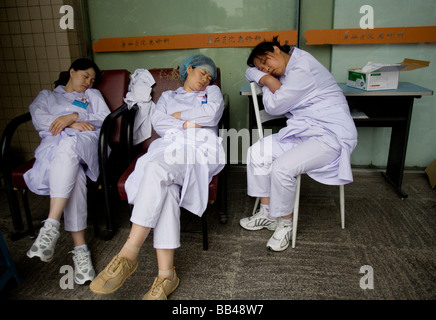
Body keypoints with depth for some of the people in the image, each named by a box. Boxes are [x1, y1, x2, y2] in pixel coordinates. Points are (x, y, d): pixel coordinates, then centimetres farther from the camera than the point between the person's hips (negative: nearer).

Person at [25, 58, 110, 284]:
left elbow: (105, 118, 12)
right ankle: (80, 247, -43)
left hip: (85, 141, 0)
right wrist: (72, 125, -5)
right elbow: (38, 118, 9)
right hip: (53, 143, 0)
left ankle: (51, 226, -49)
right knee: (74, 175, -37)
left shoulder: (93, 95, 33)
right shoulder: (47, 95, 32)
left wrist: (73, 116, -3)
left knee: (68, 146, -41)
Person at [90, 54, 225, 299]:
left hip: (201, 149, -2)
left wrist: (178, 115, 11)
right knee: (166, 189, -33)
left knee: (156, 168, -35)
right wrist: (188, 124, 0)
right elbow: (158, 122, 13)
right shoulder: (168, 96, 33)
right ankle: (166, 274, -35)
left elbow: (212, 114, 4)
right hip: (170, 148, 3)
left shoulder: (213, 92, 28)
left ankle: (128, 255, -37)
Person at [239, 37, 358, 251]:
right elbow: (250, 73, 21)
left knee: (282, 168, -29)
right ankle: (267, 212, 5)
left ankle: (285, 223, -4)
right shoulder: (288, 70, 13)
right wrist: (268, 79, 0)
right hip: (302, 132, 9)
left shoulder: (302, 70, -17)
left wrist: (267, 80, 2)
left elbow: (274, 107, -14)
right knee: (257, 152, -5)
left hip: (331, 135, -9)